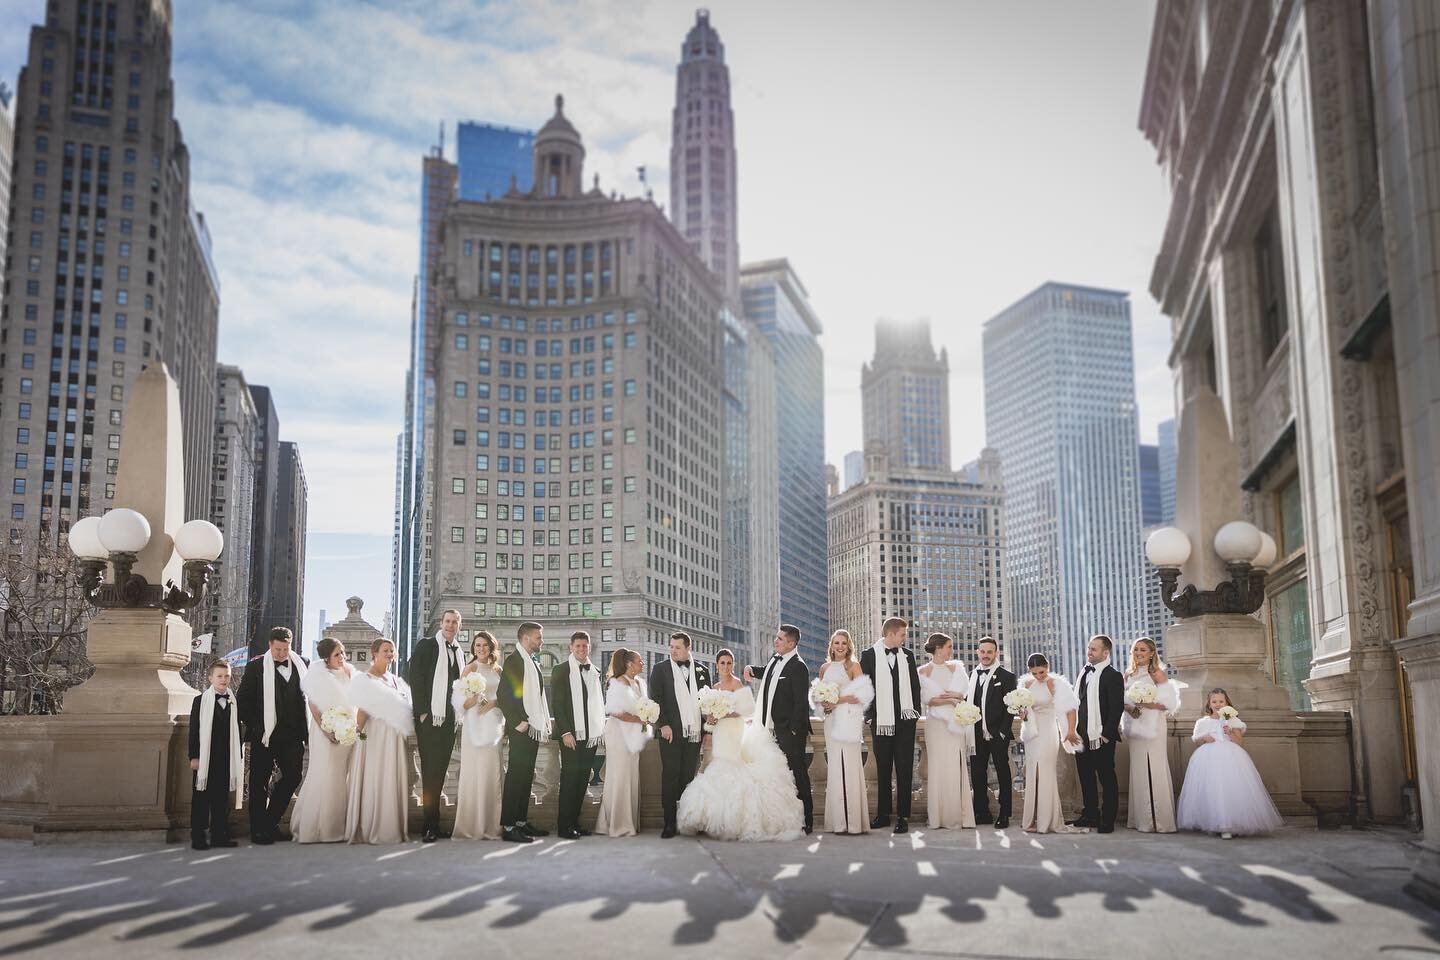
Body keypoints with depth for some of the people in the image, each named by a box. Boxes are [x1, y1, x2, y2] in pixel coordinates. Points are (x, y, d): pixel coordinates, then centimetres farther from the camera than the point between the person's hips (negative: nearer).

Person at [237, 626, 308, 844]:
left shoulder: (301, 665, 6)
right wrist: (253, 725, -7)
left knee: (292, 776, 4)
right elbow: (242, 700, -1)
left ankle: (270, 824, 20)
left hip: (291, 734, 3)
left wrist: (304, 728, 5)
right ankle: (258, 831, 11)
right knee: (259, 782, 3)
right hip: (263, 734, -3)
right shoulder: (256, 666, -3)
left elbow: (306, 697, 12)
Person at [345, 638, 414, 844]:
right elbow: (362, 709, -8)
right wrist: (358, 729, -23)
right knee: (372, 782, -6)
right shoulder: (364, 679, 3)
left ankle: (392, 829, 7)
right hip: (374, 736, -5)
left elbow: (407, 708, 18)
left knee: (393, 782, 3)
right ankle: (369, 831, -2)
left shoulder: (397, 681, 20)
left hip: (395, 738, 6)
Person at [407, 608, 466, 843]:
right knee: (430, 770, -7)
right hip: (429, 718, -6)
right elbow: (416, 679, -7)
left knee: (439, 771, 7)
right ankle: (429, 825, -5)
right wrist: (422, 712, -13)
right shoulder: (425, 645, -1)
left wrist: (458, 713, 10)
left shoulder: (459, 652, 17)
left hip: (448, 719, 6)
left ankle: (433, 824, 10)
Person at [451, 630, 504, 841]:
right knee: (473, 773, -7)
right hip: (474, 726, -5)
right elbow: (461, 701, -7)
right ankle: (471, 825, -3)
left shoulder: (497, 670, 15)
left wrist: (494, 702, -5)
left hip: (493, 726, 5)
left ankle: (489, 825, 7)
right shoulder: (470, 669, 0)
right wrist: (472, 700, -27)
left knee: (492, 774, 3)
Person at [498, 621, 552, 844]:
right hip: (521, 729, -9)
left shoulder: (533, 662, 17)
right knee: (515, 776, -8)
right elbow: (503, 696, -17)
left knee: (526, 776, 13)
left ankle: (522, 821, 20)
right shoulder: (514, 660, -11)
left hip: (534, 729, 9)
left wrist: (544, 723, 16)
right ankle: (508, 827, -7)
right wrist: (518, 722, -19)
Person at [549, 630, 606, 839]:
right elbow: (556, 703, -7)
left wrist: (599, 731, 10)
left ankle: (574, 822, 15)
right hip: (571, 734, -6)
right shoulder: (561, 670, -2)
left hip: (591, 735, 6)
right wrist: (565, 732, -14)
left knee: (582, 779, 8)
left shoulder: (595, 672, 14)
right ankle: (563, 826, -1)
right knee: (570, 778, -5)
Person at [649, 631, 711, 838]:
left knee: (689, 778, 5)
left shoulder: (701, 670, 12)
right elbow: (655, 699, 0)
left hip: (695, 733, 2)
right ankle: (669, 824, -1)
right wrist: (663, 725, -10)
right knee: (670, 777, -3)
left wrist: (708, 730, 7)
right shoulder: (660, 669, 5)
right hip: (670, 732, -2)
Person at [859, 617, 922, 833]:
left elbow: (915, 685, 11)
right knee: (883, 771, 9)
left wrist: (915, 710, 0)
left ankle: (903, 817, 3)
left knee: (904, 770, 0)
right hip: (881, 722, -1)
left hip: (905, 720, 1)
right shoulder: (869, 656, -1)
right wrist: (870, 715, -7)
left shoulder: (907, 655, 8)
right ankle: (883, 815, 16)